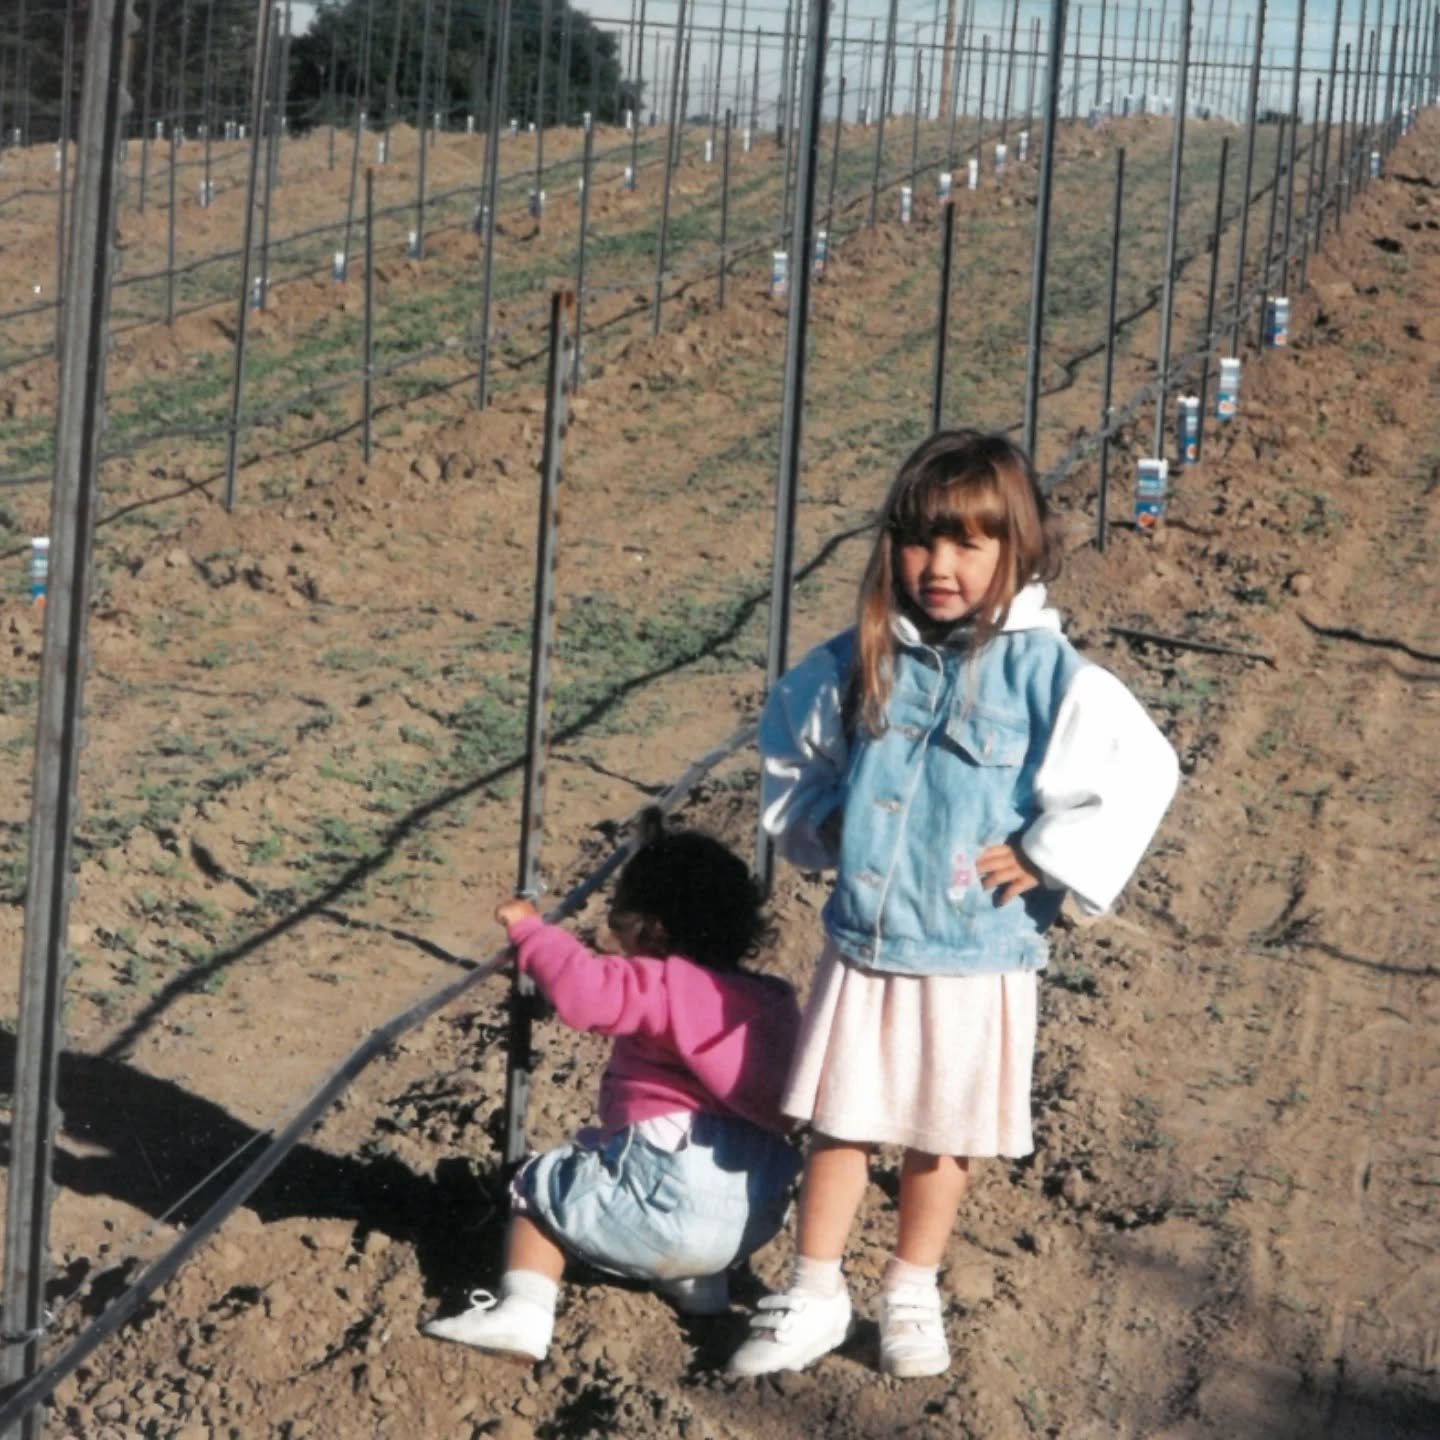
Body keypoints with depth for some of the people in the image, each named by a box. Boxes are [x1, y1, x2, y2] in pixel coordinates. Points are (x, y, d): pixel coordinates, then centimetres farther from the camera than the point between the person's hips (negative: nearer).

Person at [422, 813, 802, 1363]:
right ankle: (695, 1280, 26)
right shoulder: (768, 1000, 17)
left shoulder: (664, 986, -8)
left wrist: (528, 929, -11)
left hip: (676, 1206, -8)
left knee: (538, 1186, 10)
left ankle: (522, 1310, -8)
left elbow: (584, 990, -25)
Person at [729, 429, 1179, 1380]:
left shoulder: (1048, 675, -13)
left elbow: (1143, 770, -15)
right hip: (863, 951, 3)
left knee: (945, 1140, 12)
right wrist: (816, 822, 8)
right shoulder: (861, 662, 0)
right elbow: (791, 731, 19)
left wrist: (1045, 855, -14)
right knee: (839, 1127, 10)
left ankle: (913, 1294, 31)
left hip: (979, 961, -3)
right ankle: (814, 1297, 24)